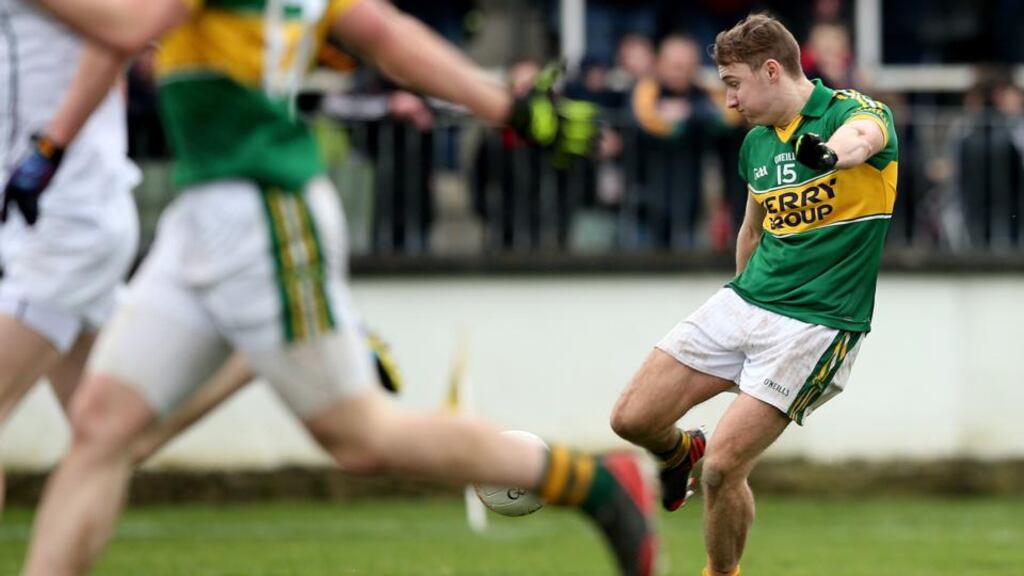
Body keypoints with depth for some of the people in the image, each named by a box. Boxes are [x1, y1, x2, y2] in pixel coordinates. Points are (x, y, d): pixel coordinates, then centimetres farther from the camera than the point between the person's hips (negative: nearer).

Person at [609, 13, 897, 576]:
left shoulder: (861, 112, -12)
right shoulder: (756, 142, 10)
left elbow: (862, 135, -38)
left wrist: (835, 151, -61)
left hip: (815, 324, -7)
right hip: (743, 301, 7)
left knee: (722, 466, -16)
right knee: (632, 418, -1)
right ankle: (678, 452, 34)